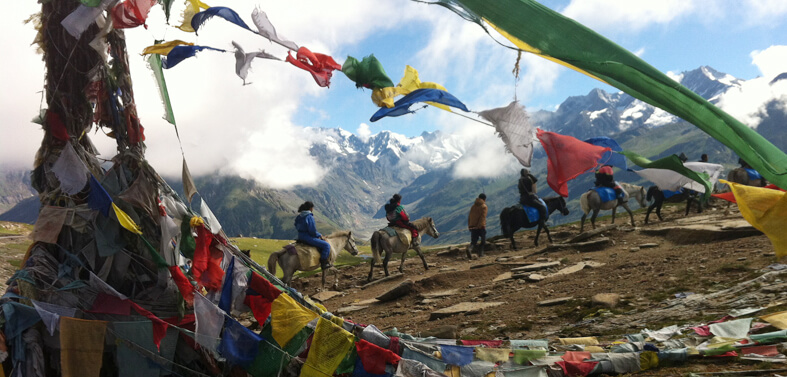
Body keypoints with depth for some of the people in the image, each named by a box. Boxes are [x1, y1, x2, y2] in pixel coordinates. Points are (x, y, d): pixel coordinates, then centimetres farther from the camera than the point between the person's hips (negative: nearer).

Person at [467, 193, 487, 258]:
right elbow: (482, 217, -15)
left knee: (473, 241, 5)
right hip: (481, 227, -4)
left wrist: (469, 226, 14)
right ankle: (480, 253, 5)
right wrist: (480, 225, -18)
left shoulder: (473, 206, 13)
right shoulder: (484, 206, -4)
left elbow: (469, 216, 12)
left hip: (473, 227, 4)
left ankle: (470, 249, -22)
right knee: (483, 241, 12)